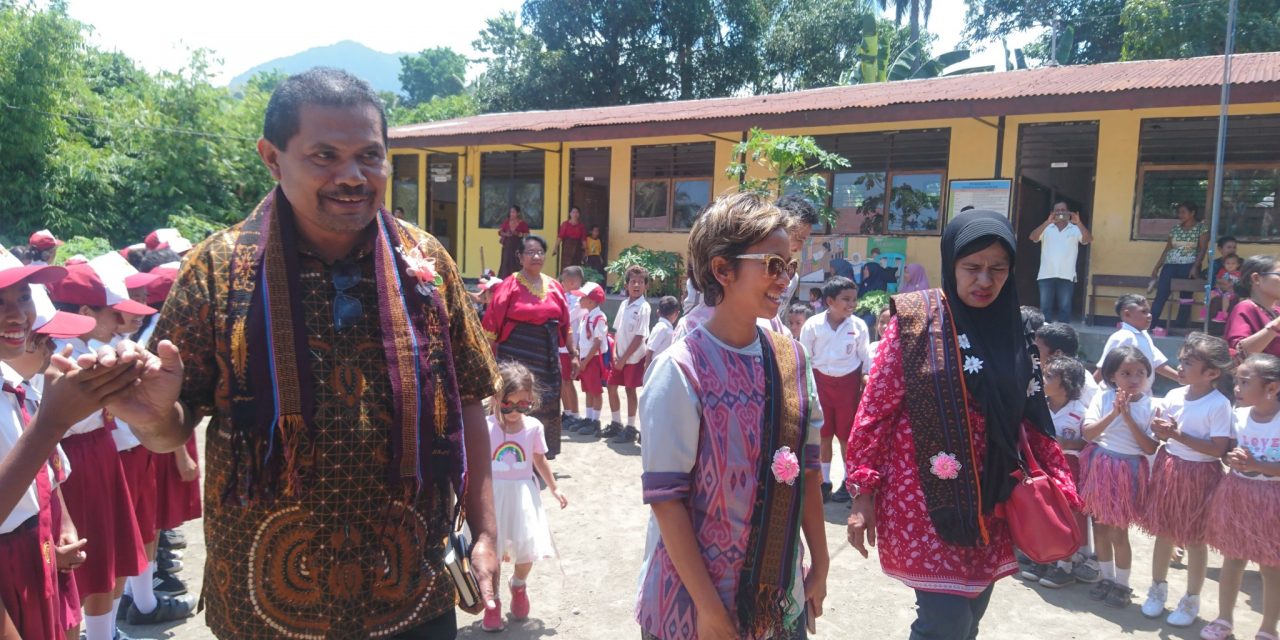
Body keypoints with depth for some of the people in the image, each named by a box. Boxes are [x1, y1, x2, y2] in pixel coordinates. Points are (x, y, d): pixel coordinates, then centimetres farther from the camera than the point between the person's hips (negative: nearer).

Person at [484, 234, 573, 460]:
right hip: (515, 357, -5)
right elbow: (493, 323, -6)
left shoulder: (554, 286, 9)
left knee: (545, 407, 10)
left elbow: (565, 324, 13)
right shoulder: (510, 285, -5)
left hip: (547, 358, 5)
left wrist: (573, 353, 12)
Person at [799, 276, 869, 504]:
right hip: (820, 381, 0)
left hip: (848, 382, 0)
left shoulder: (859, 326, -7)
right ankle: (824, 482, 23)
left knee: (847, 435, 8)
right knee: (823, 434, 10)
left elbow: (866, 358, 3)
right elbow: (804, 358, 0)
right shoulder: (813, 325, -9)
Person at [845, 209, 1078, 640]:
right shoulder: (916, 320, -9)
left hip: (987, 504, 5)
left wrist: (1060, 487, 2)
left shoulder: (1012, 331, 6)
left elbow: (1030, 418, 10)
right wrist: (863, 494, -11)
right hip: (925, 498, -5)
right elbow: (876, 410, -9)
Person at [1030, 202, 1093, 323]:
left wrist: (1078, 223, -24)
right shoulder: (1046, 228, 5)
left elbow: (1089, 239, -9)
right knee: (1045, 308, 3)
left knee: (1065, 308, 3)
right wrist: (1048, 222, -23)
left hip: (1066, 276, 0)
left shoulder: (1075, 229, 6)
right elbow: (1033, 237, -11)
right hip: (1046, 275, 0)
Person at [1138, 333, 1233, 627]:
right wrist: (1159, 430, -11)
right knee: (1164, 532, 16)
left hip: (1199, 475, -5)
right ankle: (1158, 589, 33)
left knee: (1194, 540, 9)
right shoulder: (1173, 396, 0)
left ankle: (1191, 600, 26)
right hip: (1168, 469, 5)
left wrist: (1179, 435, -23)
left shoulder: (1219, 405, -17)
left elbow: (1218, 449, -21)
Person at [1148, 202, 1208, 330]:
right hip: (1171, 265, 3)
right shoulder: (1175, 228, 16)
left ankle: (1179, 328, 0)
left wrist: (1195, 267, -16)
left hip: (1188, 266, -3)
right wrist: (1156, 267, 12)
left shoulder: (1201, 227, 3)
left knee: (1186, 296, -1)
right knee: (1161, 295, -8)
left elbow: (1203, 249, -5)